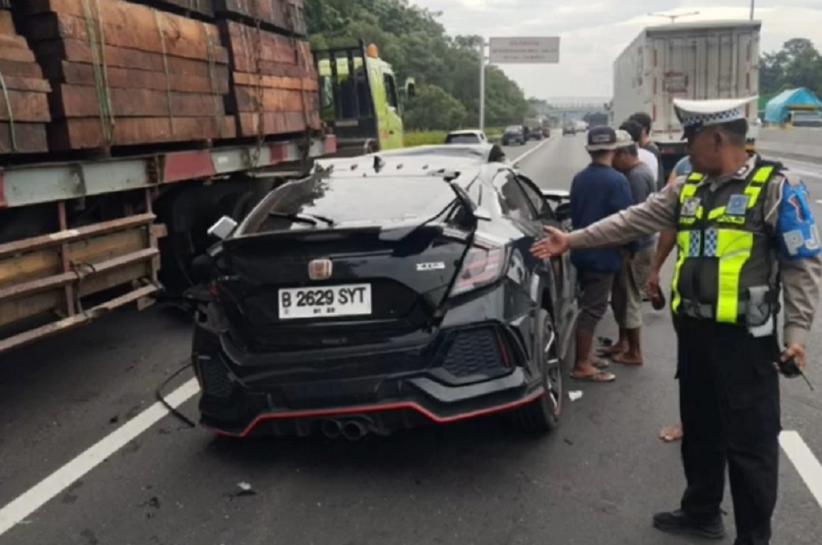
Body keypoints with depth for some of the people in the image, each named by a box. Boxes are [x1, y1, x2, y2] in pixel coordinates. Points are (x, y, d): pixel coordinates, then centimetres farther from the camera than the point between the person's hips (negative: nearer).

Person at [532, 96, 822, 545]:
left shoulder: (777, 187, -9)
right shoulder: (688, 189, 9)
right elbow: (633, 221, 11)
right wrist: (572, 240, 9)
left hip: (745, 338, -7)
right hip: (694, 330, 7)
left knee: (749, 441, 2)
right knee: (700, 428, 20)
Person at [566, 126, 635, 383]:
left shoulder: (579, 179, 7)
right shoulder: (616, 181, -16)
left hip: (582, 252, 8)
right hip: (603, 254, -8)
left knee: (587, 306, 18)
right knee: (592, 309, -2)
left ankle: (584, 357, 26)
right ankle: (582, 366, 3)